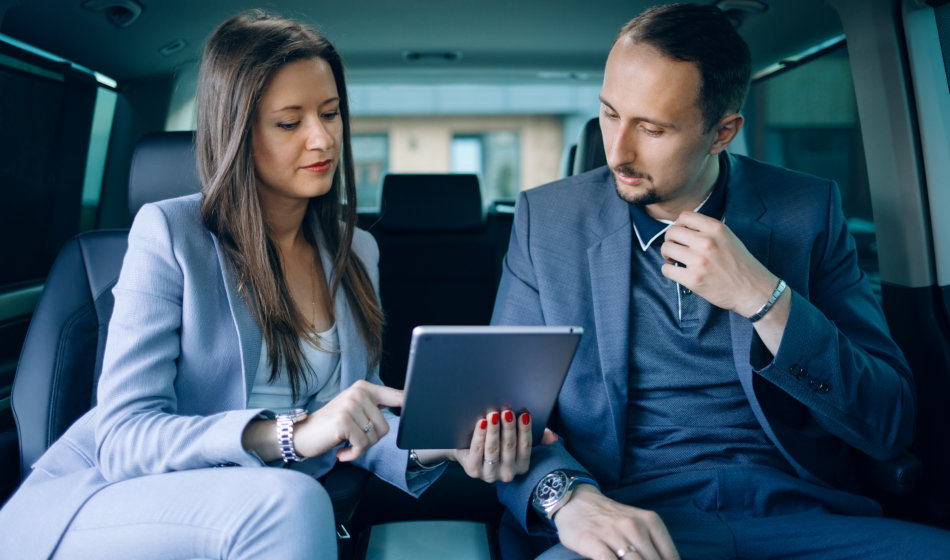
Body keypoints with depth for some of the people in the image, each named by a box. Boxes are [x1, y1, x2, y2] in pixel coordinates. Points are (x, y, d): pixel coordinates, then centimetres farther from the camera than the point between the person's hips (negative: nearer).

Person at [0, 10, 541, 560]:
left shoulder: (356, 251, 6)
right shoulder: (170, 232, -10)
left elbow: (359, 426, 7)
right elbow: (123, 438, -17)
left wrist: (440, 443, -15)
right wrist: (291, 433, -31)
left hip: (263, 512, 4)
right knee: (288, 503, -32)